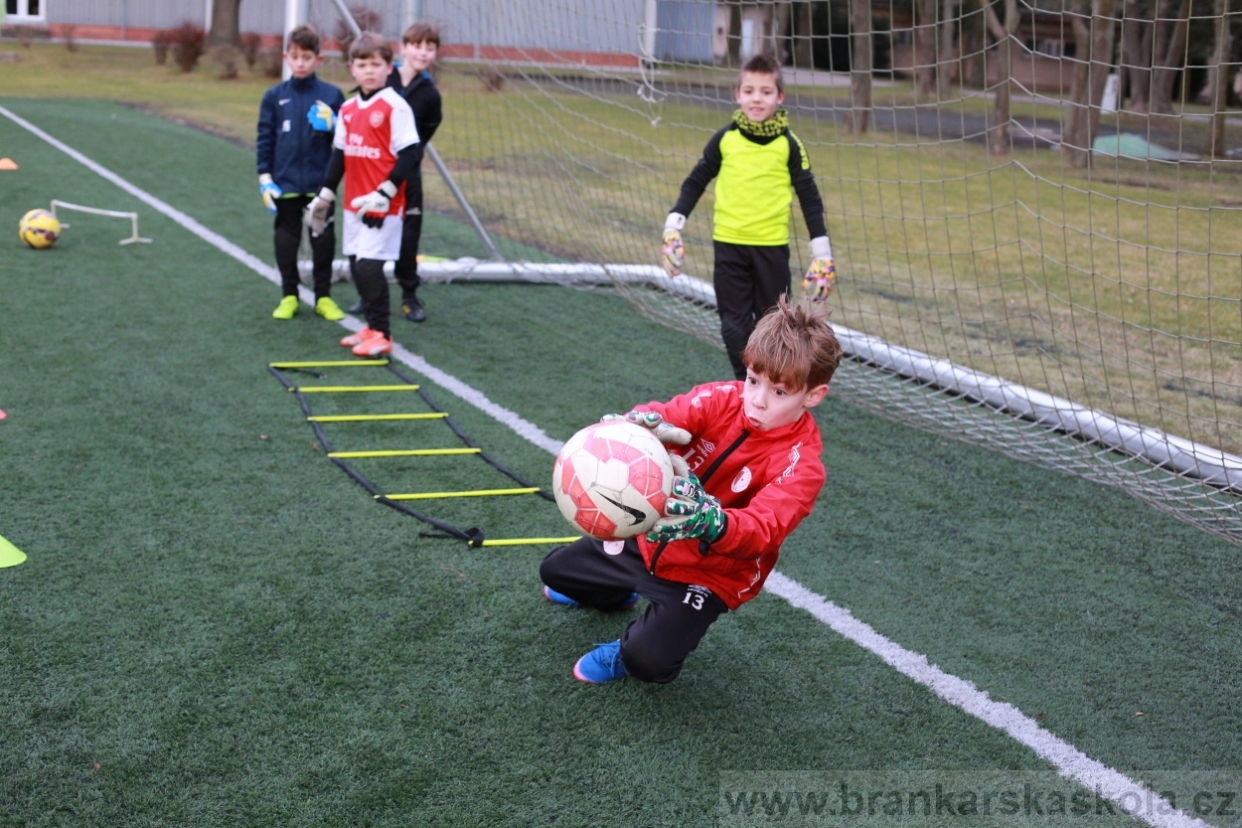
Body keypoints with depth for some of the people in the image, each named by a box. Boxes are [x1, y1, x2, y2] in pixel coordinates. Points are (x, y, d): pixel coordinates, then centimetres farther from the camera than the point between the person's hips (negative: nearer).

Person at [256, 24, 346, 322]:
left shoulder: (331, 95, -1)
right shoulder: (275, 96, 2)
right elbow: (265, 139, 4)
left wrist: (332, 126, -16)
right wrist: (265, 178, -1)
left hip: (320, 183, -1)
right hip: (285, 183, 1)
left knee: (323, 240, 6)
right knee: (286, 239, 8)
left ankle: (323, 297, 17)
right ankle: (289, 296, 20)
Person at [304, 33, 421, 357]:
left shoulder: (395, 107, -10)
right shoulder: (347, 109, 11)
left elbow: (409, 153, -12)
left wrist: (385, 192, -18)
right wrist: (325, 194, 18)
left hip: (383, 204, -7)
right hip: (354, 203, 7)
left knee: (370, 266, -11)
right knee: (357, 266, 9)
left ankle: (381, 334, -1)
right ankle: (372, 327, 20)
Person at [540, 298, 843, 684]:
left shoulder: (801, 465, -24)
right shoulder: (722, 399, -14)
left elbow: (762, 529, -38)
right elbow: (664, 417, -28)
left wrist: (712, 523, -61)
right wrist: (641, 423, -55)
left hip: (709, 575, -5)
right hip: (650, 538, 5)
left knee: (649, 661, -25)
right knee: (555, 569, 16)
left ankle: (627, 653, 13)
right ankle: (620, 592, 47)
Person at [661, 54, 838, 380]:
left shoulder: (788, 145, -2)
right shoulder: (724, 139, 0)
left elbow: (809, 195, 3)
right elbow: (696, 181, 9)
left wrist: (821, 248, 0)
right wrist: (674, 221, 0)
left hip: (772, 247, -1)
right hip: (728, 244, 1)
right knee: (734, 326, 4)